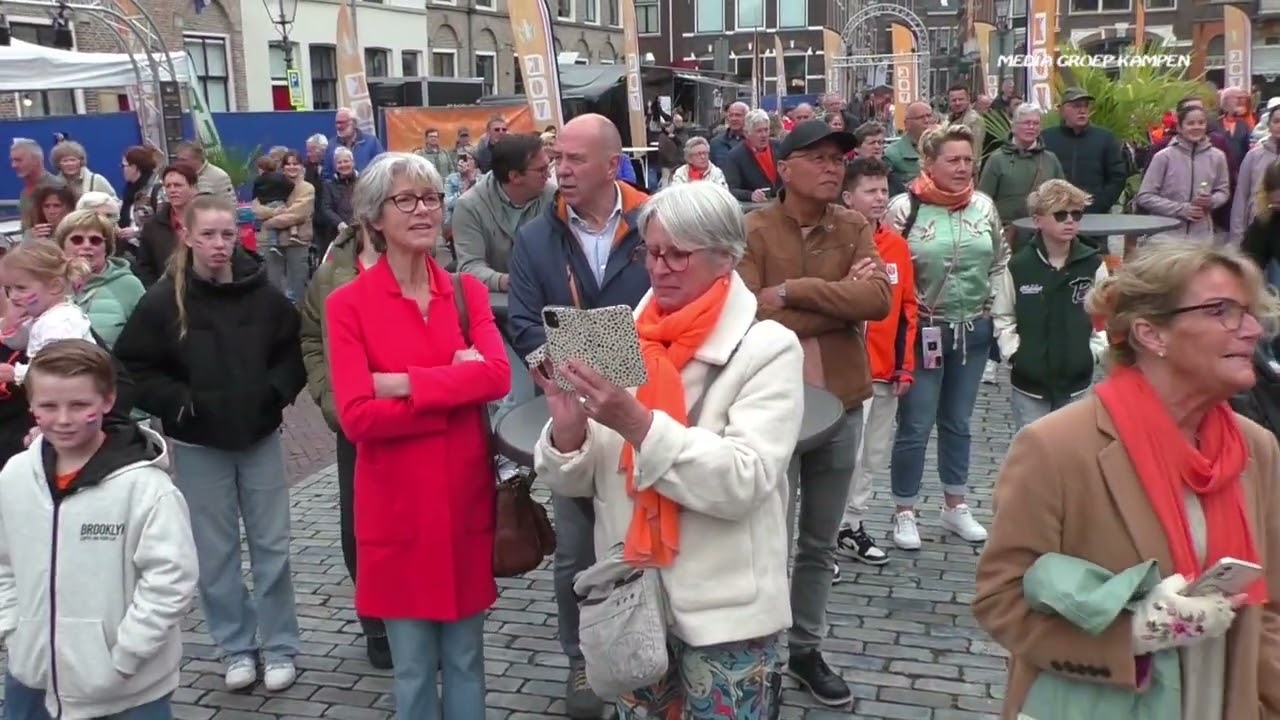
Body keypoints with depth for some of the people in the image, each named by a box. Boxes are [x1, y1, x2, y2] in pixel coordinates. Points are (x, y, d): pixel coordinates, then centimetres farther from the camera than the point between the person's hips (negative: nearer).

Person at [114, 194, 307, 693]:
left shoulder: (263, 294, -5)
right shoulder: (163, 300, -9)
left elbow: (293, 352, 6)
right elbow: (131, 368, -5)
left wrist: (275, 392, -9)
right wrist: (179, 403, -14)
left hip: (261, 436, 1)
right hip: (197, 445, -1)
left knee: (271, 544, 7)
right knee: (215, 551, 9)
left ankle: (280, 647, 20)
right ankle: (236, 648, 24)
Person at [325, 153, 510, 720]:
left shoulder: (467, 291, 5)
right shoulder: (348, 304, -6)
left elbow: (498, 375, -13)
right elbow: (357, 416, -17)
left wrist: (402, 384, -18)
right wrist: (456, 387, -16)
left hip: (466, 496, 3)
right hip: (398, 506, -3)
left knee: (465, 657, 16)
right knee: (413, 666, 10)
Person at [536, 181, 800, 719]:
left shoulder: (767, 347, -11)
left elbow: (743, 481, -22)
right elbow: (576, 483, 2)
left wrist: (638, 423, -30)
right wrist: (568, 426, -19)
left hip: (723, 610, -4)